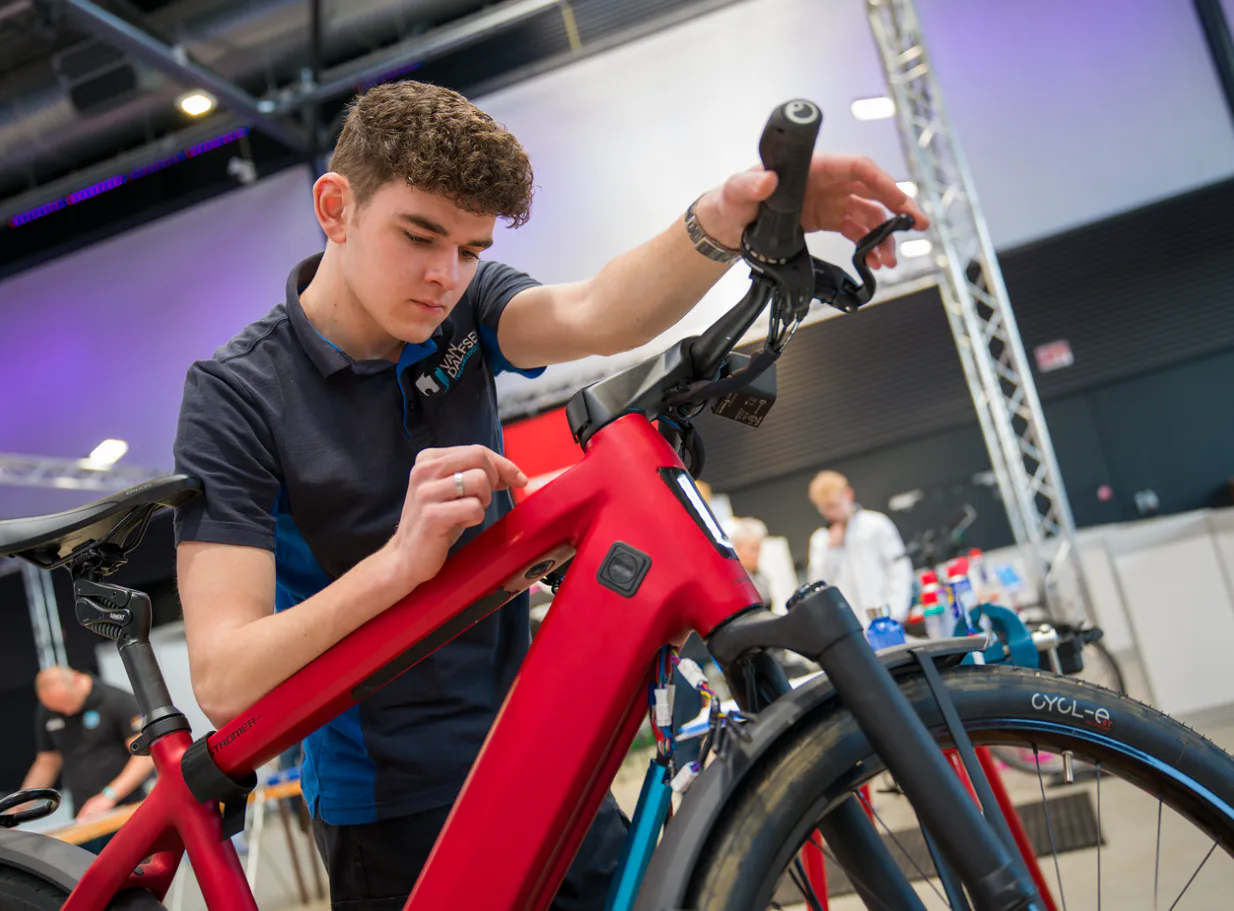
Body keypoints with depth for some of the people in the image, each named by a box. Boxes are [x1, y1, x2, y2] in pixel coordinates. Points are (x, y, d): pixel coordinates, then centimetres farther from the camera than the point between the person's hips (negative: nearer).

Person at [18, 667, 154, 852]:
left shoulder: (118, 702, -11)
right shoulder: (47, 714, 7)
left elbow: (145, 755, -14)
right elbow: (47, 763, 18)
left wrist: (110, 795, -22)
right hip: (84, 819, 5)